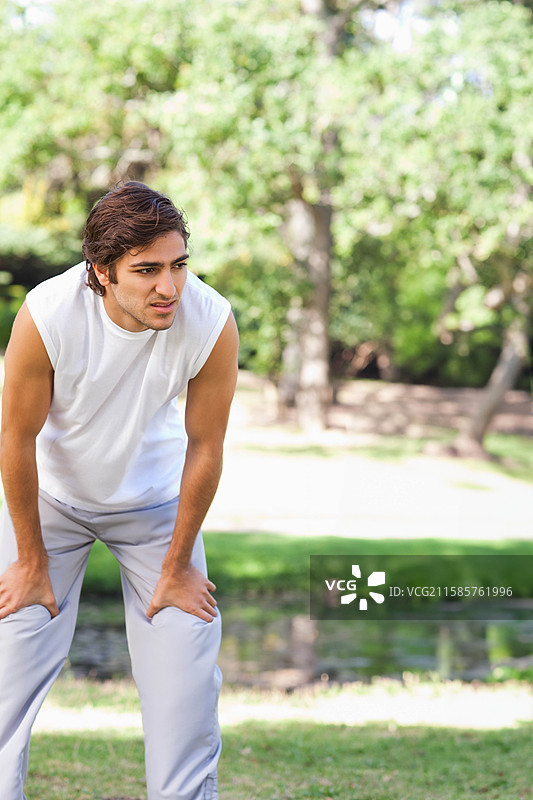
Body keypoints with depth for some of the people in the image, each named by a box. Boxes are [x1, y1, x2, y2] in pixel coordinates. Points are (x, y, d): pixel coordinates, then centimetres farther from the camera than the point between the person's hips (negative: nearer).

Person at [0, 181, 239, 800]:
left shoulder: (211, 323, -29)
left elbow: (204, 447, -15)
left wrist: (177, 567, -6)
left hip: (155, 499, 1)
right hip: (51, 493, -1)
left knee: (184, 672, -2)